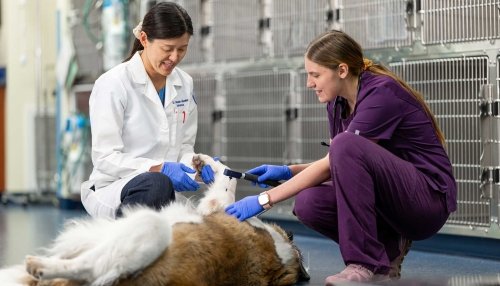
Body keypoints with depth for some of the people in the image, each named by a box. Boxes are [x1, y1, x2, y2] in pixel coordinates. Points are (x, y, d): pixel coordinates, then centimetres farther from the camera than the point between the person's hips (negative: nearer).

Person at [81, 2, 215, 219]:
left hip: (164, 197, 6)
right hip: (112, 191, -6)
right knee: (157, 183, -39)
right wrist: (159, 169, -27)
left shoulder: (184, 84, 7)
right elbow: (105, 158, -15)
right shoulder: (113, 84, -11)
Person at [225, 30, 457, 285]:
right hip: (391, 198, 7)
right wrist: (287, 171, -2)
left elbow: (332, 163, -22)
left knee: (347, 145, -31)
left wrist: (265, 199, -22)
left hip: (429, 198, -7)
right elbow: (336, 166, 16)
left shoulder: (382, 93, -19)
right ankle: (388, 249, 2)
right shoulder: (338, 103, 5)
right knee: (308, 204, -19)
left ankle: (368, 265, -25)